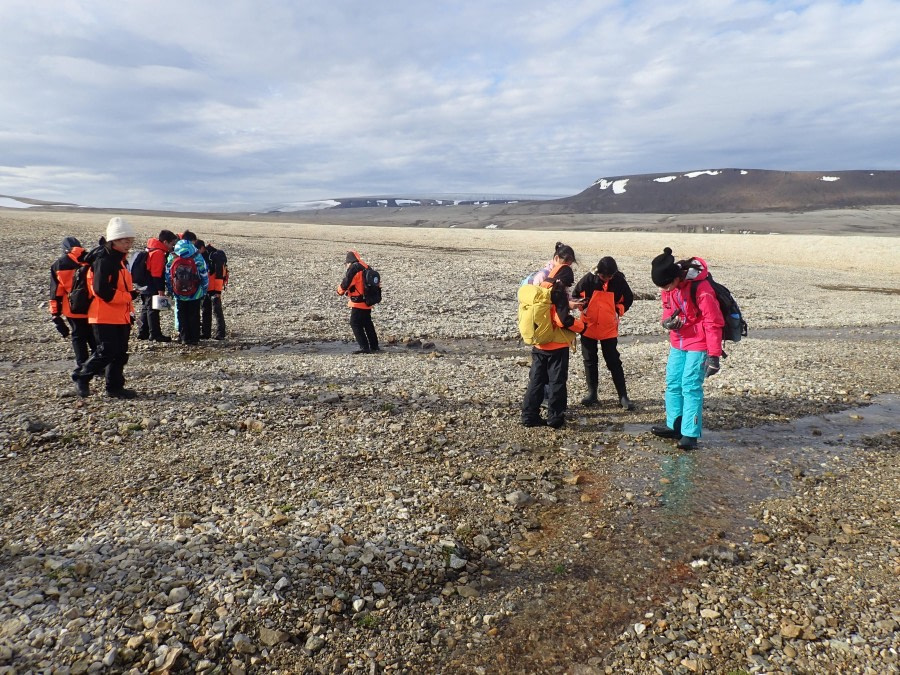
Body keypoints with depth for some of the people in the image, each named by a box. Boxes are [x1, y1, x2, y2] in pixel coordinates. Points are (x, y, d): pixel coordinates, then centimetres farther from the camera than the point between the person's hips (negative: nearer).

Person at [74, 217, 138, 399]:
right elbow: (102, 290, -24)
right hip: (105, 316, -9)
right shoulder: (103, 260, -15)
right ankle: (82, 378, 13)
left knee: (120, 353, 10)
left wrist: (129, 310, 17)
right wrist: (129, 296, -19)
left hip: (120, 316, 9)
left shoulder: (120, 259, 15)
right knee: (107, 351, -7)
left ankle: (115, 386, 18)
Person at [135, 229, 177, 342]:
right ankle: (155, 334, -2)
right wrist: (160, 289, -21)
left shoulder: (150, 250, 15)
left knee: (145, 309, 14)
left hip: (146, 287, 10)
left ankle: (142, 333, 21)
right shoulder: (158, 253, -17)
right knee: (153, 310, -6)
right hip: (153, 289, -10)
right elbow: (157, 273, -21)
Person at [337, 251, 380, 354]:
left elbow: (345, 283, -14)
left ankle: (364, 347, -7)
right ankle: (374, 346, 27)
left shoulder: (353, 268, -13)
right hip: (368, 302, 9)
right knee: (367, 323, 19)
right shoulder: (366, 267, 12)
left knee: (355, 324, -3)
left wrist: (340, 290, 7)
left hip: (358, 302, -9)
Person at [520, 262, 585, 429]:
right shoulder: (558, 292, -14)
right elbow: (564, 320, -20)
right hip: (557, 346, -7)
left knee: (536, 380, 12)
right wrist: (581, 326, -5)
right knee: (557, 382, 4)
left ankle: (529, 416, 13)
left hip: (539, 345, 7)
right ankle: (555, 418, 9)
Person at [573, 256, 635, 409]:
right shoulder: (588, 279, -11)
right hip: (589, 327, 1)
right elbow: (575, 294, 3)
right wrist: (583, 308, -9)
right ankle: (592, 393, 20)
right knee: (590, 361, 9)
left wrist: (618, 311, -6)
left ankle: (623, 396, 7)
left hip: (609, 328, -1)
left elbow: (628, 298, 7)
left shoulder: (619, 280, -9)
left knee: (614, 362, 2)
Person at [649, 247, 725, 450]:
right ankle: (674, 426, 22)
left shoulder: (701, 288, -25)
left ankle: (690, 434, 0)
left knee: (690, 386, -8)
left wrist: (714, 356, -20)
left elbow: (713, 323, -21)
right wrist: (667, 321, -12)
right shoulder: (668, 286, -3)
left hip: (698, 345, -7)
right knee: (672, 384, 10)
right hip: (677, 343, 7)